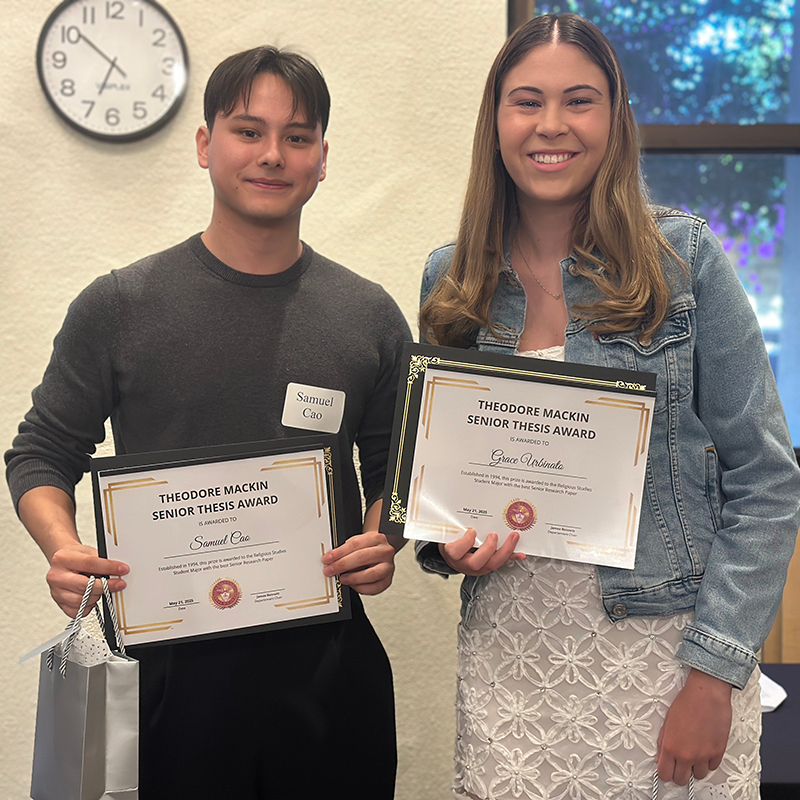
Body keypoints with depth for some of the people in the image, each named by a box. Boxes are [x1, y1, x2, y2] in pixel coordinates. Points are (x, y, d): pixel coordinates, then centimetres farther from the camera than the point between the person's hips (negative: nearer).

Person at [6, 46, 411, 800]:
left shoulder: (369, 315, 5)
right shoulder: (119, 306, -1)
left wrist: (382, 541, -6)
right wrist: (64, 550, -14)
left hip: (325, 660, 2)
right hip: (170, 661, -2)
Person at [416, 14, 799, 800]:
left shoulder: (683, 258, -5)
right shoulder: (451, 283, 4)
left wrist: (716, 669, -11)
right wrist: (445, 540, -7)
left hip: (663, 639, -2)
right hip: (508, 650, 3)